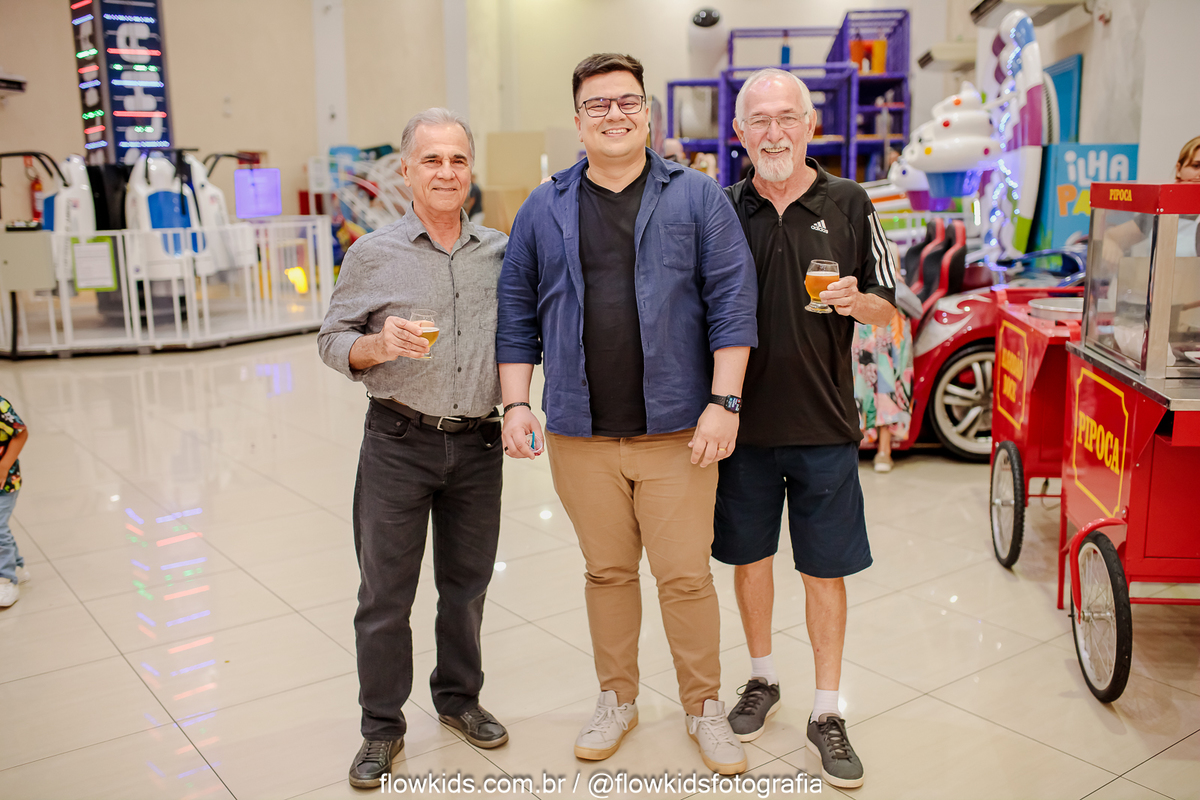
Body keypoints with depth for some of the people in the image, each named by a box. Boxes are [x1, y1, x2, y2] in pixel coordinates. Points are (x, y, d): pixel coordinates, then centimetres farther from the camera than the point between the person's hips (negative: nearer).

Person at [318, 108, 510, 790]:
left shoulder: (501, 251, 6)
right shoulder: (374, 255, -1)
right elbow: (333, 340, 1)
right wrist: (379, 345, -18)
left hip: (478, 445, 3)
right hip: (399, 444, -2)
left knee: (468, 581, 15)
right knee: (386, 592, 4)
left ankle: (459, 696, 35)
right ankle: (382, 726, 21)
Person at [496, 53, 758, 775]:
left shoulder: (697, 197, 2)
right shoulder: (545, 210, 9)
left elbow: (732, 301, -3)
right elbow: (518, 314, 10)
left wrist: (724, 402, -9)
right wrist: (517, 404, 2)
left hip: (677, 431, -2)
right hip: (581, 435, 2)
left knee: (686, 576, 3)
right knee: (608, 572, 13)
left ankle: (705, 706, 22)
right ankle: (617, 699, 30)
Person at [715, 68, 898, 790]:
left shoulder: (848, 204, 1)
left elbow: (887, 308, 5)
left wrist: (855, 301, -17)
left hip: (824, 424, -1)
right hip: (744, 420, 2)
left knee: (826, 569, 5)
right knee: (749, 555, 13)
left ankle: (828, 712, 21)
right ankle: (763, 680, 35)